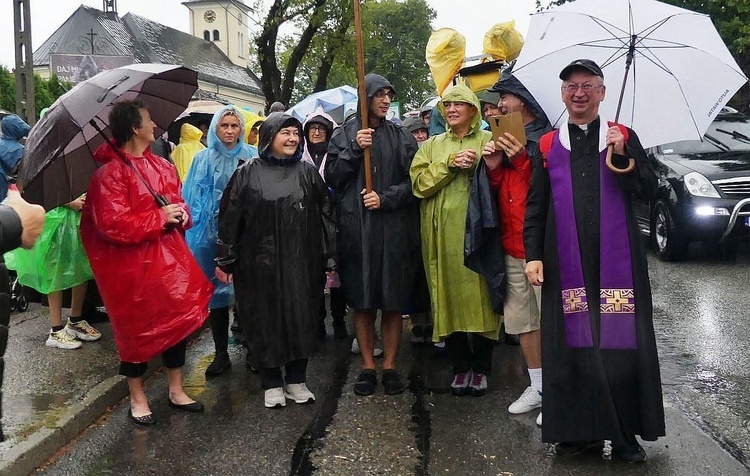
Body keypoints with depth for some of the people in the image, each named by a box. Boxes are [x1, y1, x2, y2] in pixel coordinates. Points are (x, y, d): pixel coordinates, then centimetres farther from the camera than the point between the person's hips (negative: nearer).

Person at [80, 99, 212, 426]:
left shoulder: (163, 166, 8)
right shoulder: (110, 173, -14)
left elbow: (179, 203, 16)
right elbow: (113, 225, -21)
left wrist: (181, 215, -8)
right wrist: (160, 217, -18)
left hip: (170, 258, 7)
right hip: (132, 266, -6)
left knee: (179, 320, 12)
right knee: (137, 329, 7)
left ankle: (176, 391, 30)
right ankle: (137, 398, 26)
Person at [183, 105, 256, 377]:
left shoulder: (252, 157, 5)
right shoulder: (204, 159, 6)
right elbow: (193, 199, 6)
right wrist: (195, 230, -3)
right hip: (213, 233, 1)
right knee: (217, 291, 4)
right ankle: (221, 353, 12)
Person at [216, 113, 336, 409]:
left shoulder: (307, 172, 7)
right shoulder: (248, 174, 0)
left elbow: (325, 215, 7)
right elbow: (230, 218, 1)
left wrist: (329, 258, 3)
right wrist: (225, 261, -1)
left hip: (301, 261, 2)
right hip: (260, 262, -2)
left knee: (301, 317, 7)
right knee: (266, 320, 5)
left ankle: (297, 379, 22)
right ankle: (272, 383, 18)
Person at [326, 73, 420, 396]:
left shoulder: (401, 137, 9)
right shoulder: (344, 135, 8)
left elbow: (413, 182, 4)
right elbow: (332, 177, 1)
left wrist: (386, 198, -10)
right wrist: (354, 149, -10)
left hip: (394, 228, 0)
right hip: (356, 228, 0)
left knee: (392, 302, 3)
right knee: (362, 301, 4)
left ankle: (389, 366, 14)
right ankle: (367, 367, 15)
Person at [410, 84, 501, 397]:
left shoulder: (488, 140, 9)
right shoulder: (432, 145, 16)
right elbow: (419, 183, 2)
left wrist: (479, 166, -15)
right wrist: (450, 164, -9)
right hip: (442, 233, 2)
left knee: (479, 294, -2)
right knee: (449, 296, 2)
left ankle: (481, 369, 11)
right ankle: (460, 367, 14)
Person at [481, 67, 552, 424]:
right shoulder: (503, 141, 17)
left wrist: (522, 160, -20)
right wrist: (493, 167, -1)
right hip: (512, 247, 8)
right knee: (521, 319, 13)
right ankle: (537, 386, 26)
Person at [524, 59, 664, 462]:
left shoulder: (623, 137, 9)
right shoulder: (548, 146, 10)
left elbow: (648, 189, 1)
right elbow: (535, 206, 8)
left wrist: (621, 156, -14)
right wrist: (533, 255, 0)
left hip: (616, 259, 0)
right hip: (567, 262, 1)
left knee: (620, 341, -2)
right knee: (573, 344, 1)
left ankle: (625, 432, 10)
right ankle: (578, 429, 12)